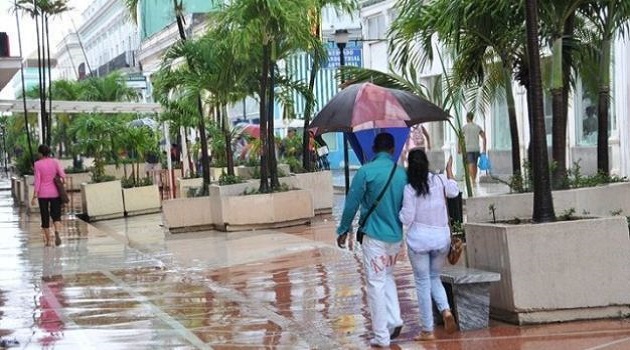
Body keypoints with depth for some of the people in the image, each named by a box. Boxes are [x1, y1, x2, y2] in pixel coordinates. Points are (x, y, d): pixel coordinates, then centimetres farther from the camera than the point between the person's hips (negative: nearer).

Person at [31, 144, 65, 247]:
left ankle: (48, 241, 12)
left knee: (45, 217, 9)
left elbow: (37, 181, -9)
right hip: (55, 193, 1)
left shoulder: (38, 164, -6)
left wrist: (34, 196, -7)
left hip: (43, 193, -1)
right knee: (56, 215, 5)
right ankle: (57, 232, -24)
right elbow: (63, 175, -8)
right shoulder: (55, 162, -1)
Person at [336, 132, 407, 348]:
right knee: (388, 277, 24)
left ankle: (381, 337, 3)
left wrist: (343, 230, 5)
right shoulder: (402, 173, 3)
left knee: (376, 284, 1)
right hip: (396, 236, 5)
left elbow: (352, 204, -7)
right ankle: (395, 320, 11)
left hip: (374, 236, -5)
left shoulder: (366, 171, -11)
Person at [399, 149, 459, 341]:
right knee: (434, 277, 21)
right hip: (441, 237, 3)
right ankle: (446, 310, -6)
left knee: (422, 282, 6)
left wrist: (399, 211, 8)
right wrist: (449, 170, 32)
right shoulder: (440, 180, -3)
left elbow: (407, 219, -12)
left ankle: (427, 330, 8)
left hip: (419, 238, -3)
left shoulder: (410, 188, -12)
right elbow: (454, 192, 20)